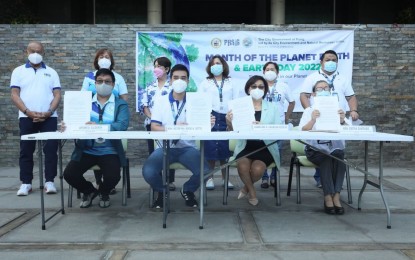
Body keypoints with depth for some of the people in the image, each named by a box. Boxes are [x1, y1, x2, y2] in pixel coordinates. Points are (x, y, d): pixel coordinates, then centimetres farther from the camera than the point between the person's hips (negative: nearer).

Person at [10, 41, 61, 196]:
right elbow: (14, 95, 1)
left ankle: (49, 181, 3)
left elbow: (57, 95, 4)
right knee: (26, 150, 3)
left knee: (51, 149, -3)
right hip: (26, 117, 0)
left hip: (49, 117, 0)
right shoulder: (18, 71, 9)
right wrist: (28, 112, -13)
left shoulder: (51, 72, 11)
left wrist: (48, 112, -11)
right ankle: (26, 183, 10)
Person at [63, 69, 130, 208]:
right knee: (69, 174, -18)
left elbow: (122, 125, -15)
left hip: (109, 151, -2)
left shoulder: (121, 104, 3)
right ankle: (89, 190, 17)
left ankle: (103, 192, 14)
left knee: (113, 176, -27)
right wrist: (68, 126, -21)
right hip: (86, 150, 3)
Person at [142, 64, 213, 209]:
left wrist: (207, 125, -27)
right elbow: (154, 128, -7)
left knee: (204, 172, -25)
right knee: (148, 172, -27)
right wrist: (174, 128, -24)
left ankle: (188, 190, 12)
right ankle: (162, 192, 10)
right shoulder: (161, 101, 3)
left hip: (187, 147, 0)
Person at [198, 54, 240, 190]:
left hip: (226, 118, 1)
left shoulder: (231, 82, 15)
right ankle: (210, 178, 5)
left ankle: (225, 178, 14)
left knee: (225, 148, 3)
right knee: (210, 147, -5)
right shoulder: (205, 83, 12)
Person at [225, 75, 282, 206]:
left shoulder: (273, 107, 8)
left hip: (265, 147, 0)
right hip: (245, 146, 0)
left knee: (257, 169, -27)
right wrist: (229, 123, -26)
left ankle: (246, 188, 9)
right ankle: (252, 191, 3)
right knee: (243, 166, -30)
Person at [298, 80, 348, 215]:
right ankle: (329, 197, -28)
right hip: (315, 148, -2)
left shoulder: (336, 109, 16)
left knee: (340, 156, -31)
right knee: (326, 158, -32)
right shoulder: (309, 110, 11)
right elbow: (303, 131, -8)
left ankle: (336, 196, -28)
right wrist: (312, 120, -27)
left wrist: (342, 121, -24)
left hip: (335, 147, 2)